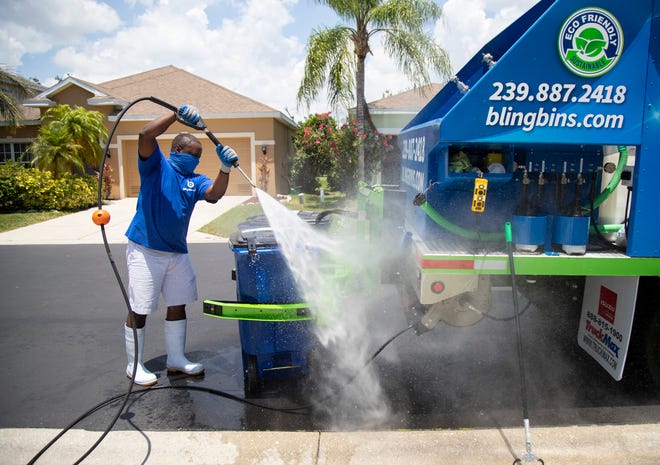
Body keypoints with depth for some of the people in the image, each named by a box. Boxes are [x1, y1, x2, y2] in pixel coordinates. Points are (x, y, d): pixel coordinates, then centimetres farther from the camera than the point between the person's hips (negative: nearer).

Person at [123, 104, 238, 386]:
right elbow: (146, 135, -19)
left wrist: (225, 168, -24)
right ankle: (134, 365, 17)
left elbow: (214, 195, -10)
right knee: (139, 310, 1)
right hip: (145, 250, -6)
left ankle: (176, 359, 27)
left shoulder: (195, 180, 10)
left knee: (178, 306, 12)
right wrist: (176, 115, -24)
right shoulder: (156, 166, -2)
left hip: (177, 252, 6)